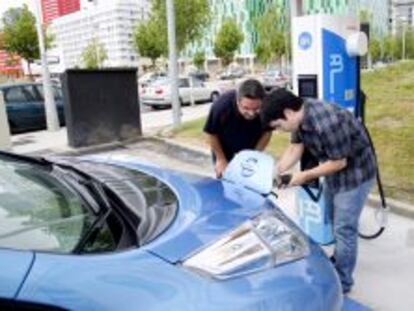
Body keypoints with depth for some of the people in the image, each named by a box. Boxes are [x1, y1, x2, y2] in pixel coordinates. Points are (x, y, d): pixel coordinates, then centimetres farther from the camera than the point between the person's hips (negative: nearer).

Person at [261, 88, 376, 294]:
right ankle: (338, 261, 44)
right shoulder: (301, 116, -10)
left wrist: (306, 176, -21)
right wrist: (277, 171, -15)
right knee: (335, 221, 23)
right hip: (334, 170, 9)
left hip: (354, 172, -9)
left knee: (344, 229, -1)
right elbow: (295, 147, -4)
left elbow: (339, 162, -27)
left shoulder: (326, 124, -37)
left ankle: (342, 282, 15)